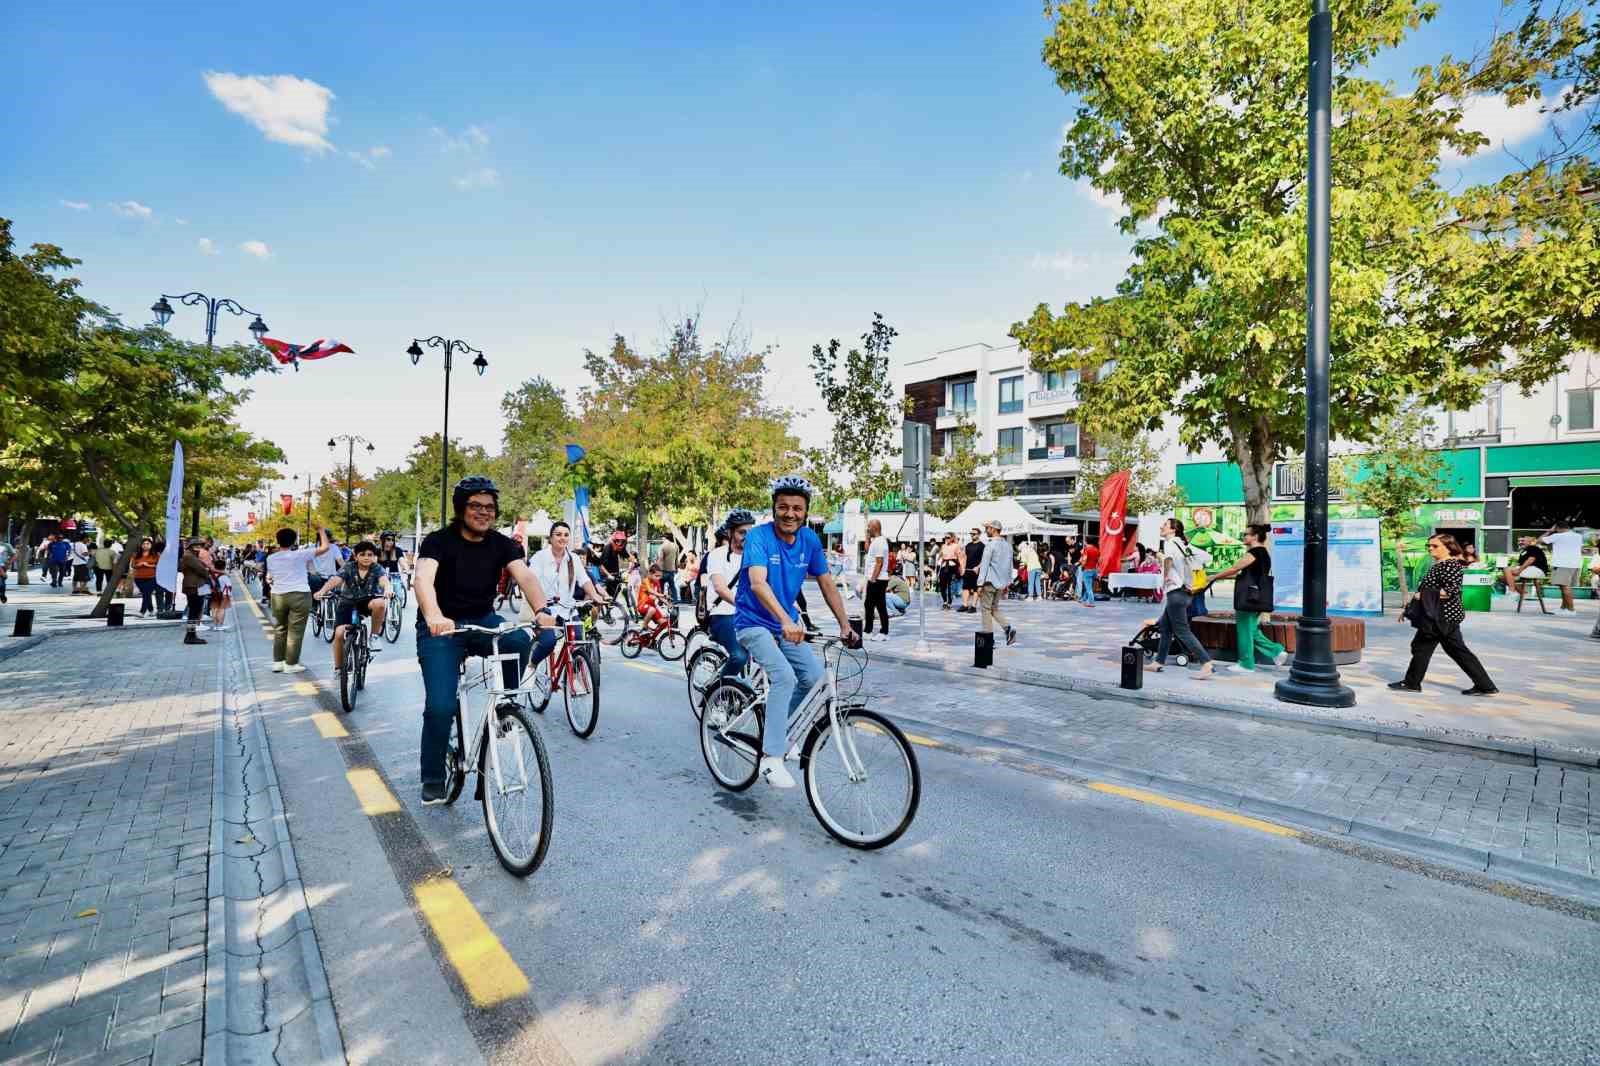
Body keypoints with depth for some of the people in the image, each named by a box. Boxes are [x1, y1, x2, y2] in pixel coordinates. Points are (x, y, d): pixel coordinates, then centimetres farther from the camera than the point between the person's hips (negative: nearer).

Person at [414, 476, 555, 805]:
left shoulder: (502, 544, -4)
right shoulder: (439, 541, -12)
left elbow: (525, 575, -21)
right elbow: (422, 578, -31)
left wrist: (542, 610, -42)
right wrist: (434, 617, -52)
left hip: (483, 621, 3)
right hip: (442, 628, -2)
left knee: (544, 638, -27)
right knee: (440, 705, -16)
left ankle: (507, 697, -2)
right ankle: (433, 779, 10)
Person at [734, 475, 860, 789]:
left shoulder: (809, 539, -3)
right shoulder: (758, 537, -21)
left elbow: (827, 583, 3)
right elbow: (757, 583, -36)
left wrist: (845, 625, -5)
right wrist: (786, 620, -50)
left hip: (787, 625, 6)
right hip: (755, 623, -6)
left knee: (814, 677, -7)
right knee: (784, 676, -26)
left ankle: (776, 728, 18)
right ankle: (771, 758, -18)